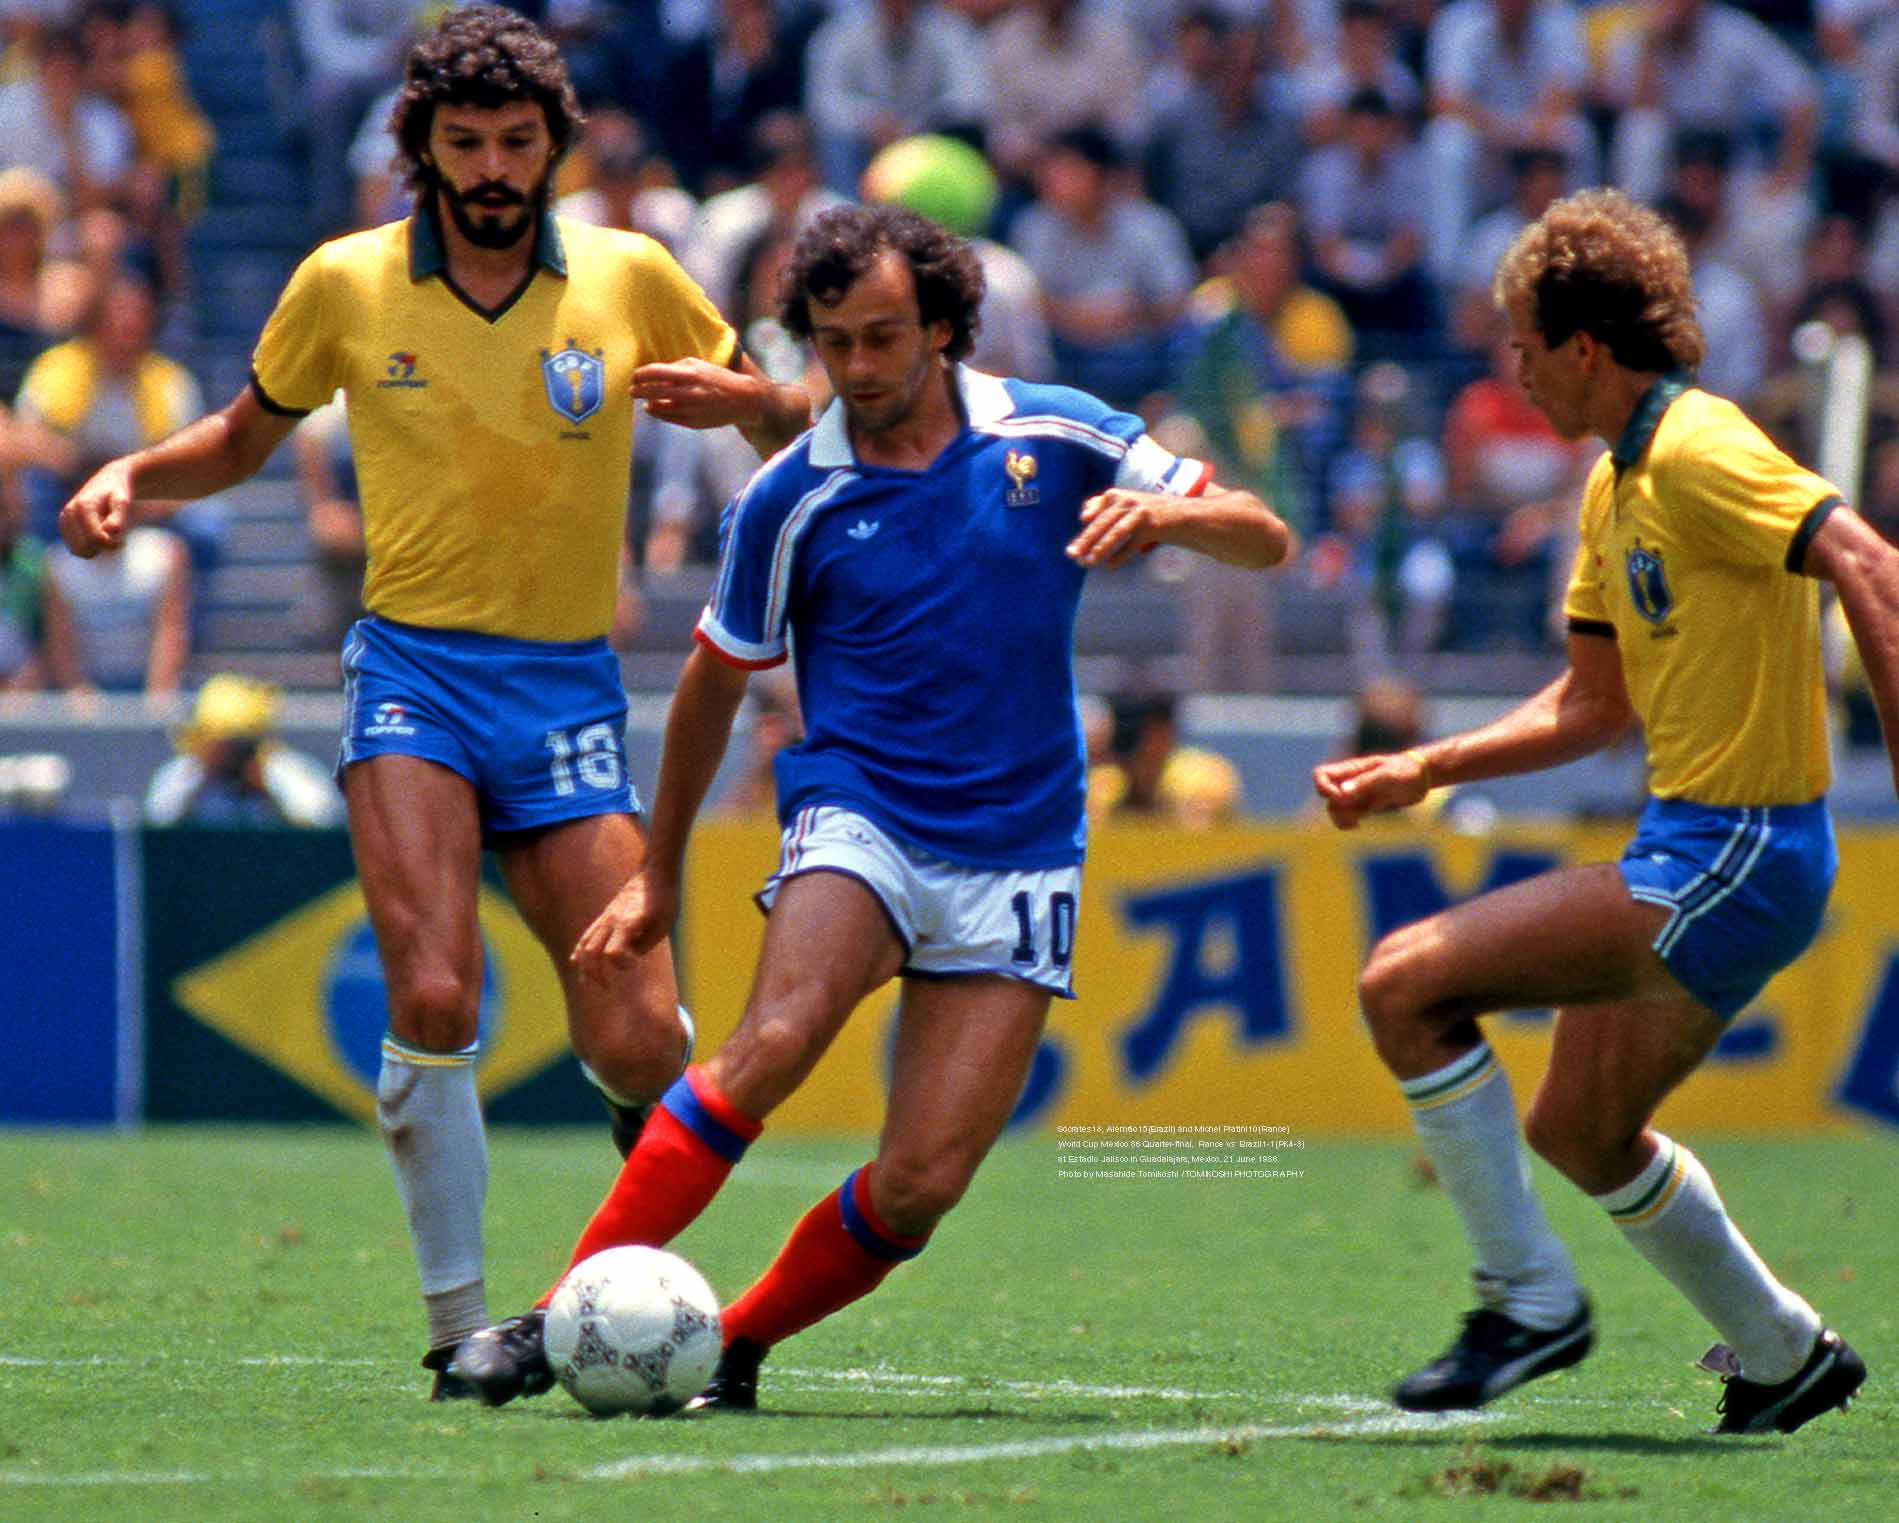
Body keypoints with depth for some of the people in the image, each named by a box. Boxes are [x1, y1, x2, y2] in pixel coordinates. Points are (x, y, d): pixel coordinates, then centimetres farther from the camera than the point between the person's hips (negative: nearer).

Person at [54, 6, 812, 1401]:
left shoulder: (631, 280, 2)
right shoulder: (346, 286, 2)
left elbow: (787, 423, 11)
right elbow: (245, 436, 18)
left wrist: (751, 401, -13)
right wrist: (131, 477, -2)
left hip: (570, 685, 1)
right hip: (414, 669, -1)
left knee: (636, 1045, -8)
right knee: (433, 999, -22)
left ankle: (651, 1104, 31)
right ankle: (460, 1326, -9)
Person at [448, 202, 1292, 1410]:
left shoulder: (1055, 438, 2)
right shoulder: (790, 501, 1)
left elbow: (1265, 539, 5)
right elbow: (717, 679, 15)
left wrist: (1161, 510, -18)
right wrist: (659, 876, 19)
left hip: (1018, 851, 2)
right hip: (857, 816, -1)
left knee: (921, 1186, -10)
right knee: (775, 1040, -31)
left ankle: (733, 1349, 12)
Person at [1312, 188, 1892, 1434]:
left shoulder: (1699, 451, -16)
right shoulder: (1615, 484, 15)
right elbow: (1594, 704, 22)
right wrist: (1420, 771, 15)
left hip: (1735, 854, -10)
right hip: (1694, 848, 10)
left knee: (1407, 984, -14)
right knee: (1578, 1129, 23)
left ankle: (1528, 1297, -6)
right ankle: (1784, 1354, 35)